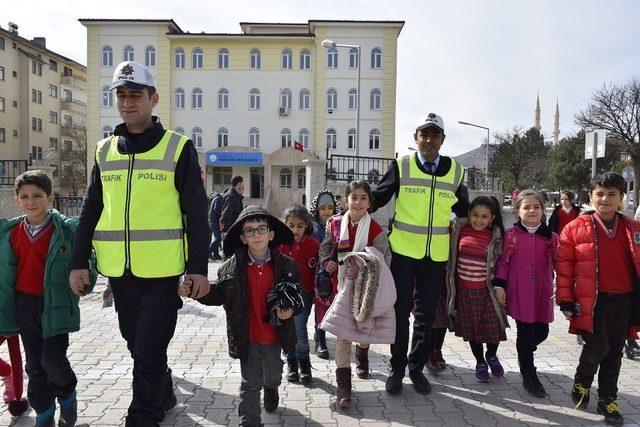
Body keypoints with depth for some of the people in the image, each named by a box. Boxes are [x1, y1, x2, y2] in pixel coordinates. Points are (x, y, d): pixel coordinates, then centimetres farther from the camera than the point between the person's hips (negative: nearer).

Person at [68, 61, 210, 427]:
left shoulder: (179, 148, -3)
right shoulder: (105, 149, 10)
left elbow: (197, 212, -5)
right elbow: (91, 211, 13)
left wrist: (199, 267, -10)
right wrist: (79, 261, 7)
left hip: (162, 270, -5)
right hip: (118, 270, 5)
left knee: (149, 354, -1)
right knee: (138, 346, 19)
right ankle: (164, 395, 41)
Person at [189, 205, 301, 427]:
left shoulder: (287, 265, -10)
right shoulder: (230, 268, -12)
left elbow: (298, 295, -1)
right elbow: (217, 295, -5)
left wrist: (290, 309, -21)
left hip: (275, 337, 3)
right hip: (247, 339, -3)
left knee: (273, 375, 29)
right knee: (250, 385, 3)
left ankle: (271, 389, 63)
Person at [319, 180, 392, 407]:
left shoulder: (375, 229, -8)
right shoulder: (335, 224, -1)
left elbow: (383, 260, -10)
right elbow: (325, 249, 12)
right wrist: (327, 262, -8)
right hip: (342, 286, 1)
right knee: (342, 333, -2)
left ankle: (362, 355, 49)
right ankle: (343, 384, 6)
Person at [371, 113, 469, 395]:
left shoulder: (455, 170, 4)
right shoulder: (401, 166, -4)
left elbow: (462, 208, 18)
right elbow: (378, 198, 5)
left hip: (436, 255, 3)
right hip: (404, 251, -2)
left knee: (426, 314, 12)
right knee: (400, 312, 5)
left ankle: (416, 368, 28)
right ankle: (397, 369, 21)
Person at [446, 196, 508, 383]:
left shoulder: (495, 236, -4)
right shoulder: (460, 230, -3)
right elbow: (452, 257, 7)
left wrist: (499, 286, -8)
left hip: (487, 289, -1)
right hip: (464, 289, 1)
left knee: (494, 326, 2)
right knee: (471, 327, 9)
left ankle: (491, 355, 33)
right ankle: (480, 362, 31)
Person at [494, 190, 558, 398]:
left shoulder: (551, 237, 3)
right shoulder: (511, 234, -2)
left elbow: (558, 263, 8)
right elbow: (503, 262, 1)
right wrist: (499, 285, -3)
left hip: (542, 293, 3)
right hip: (519, 293, -3)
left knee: (541, 332, 9)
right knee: (525, 332, 2)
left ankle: (525, 354, 41)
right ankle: (529, 376, 19)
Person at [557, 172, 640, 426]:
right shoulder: (575, 228, -4)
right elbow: (564, 266, -3)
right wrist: (565, 300, -4)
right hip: (592, 301, -4)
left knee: (614, 353, 11)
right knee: (598, 346, -10)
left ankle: (607, 400, 28)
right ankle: (581, 383, 20)